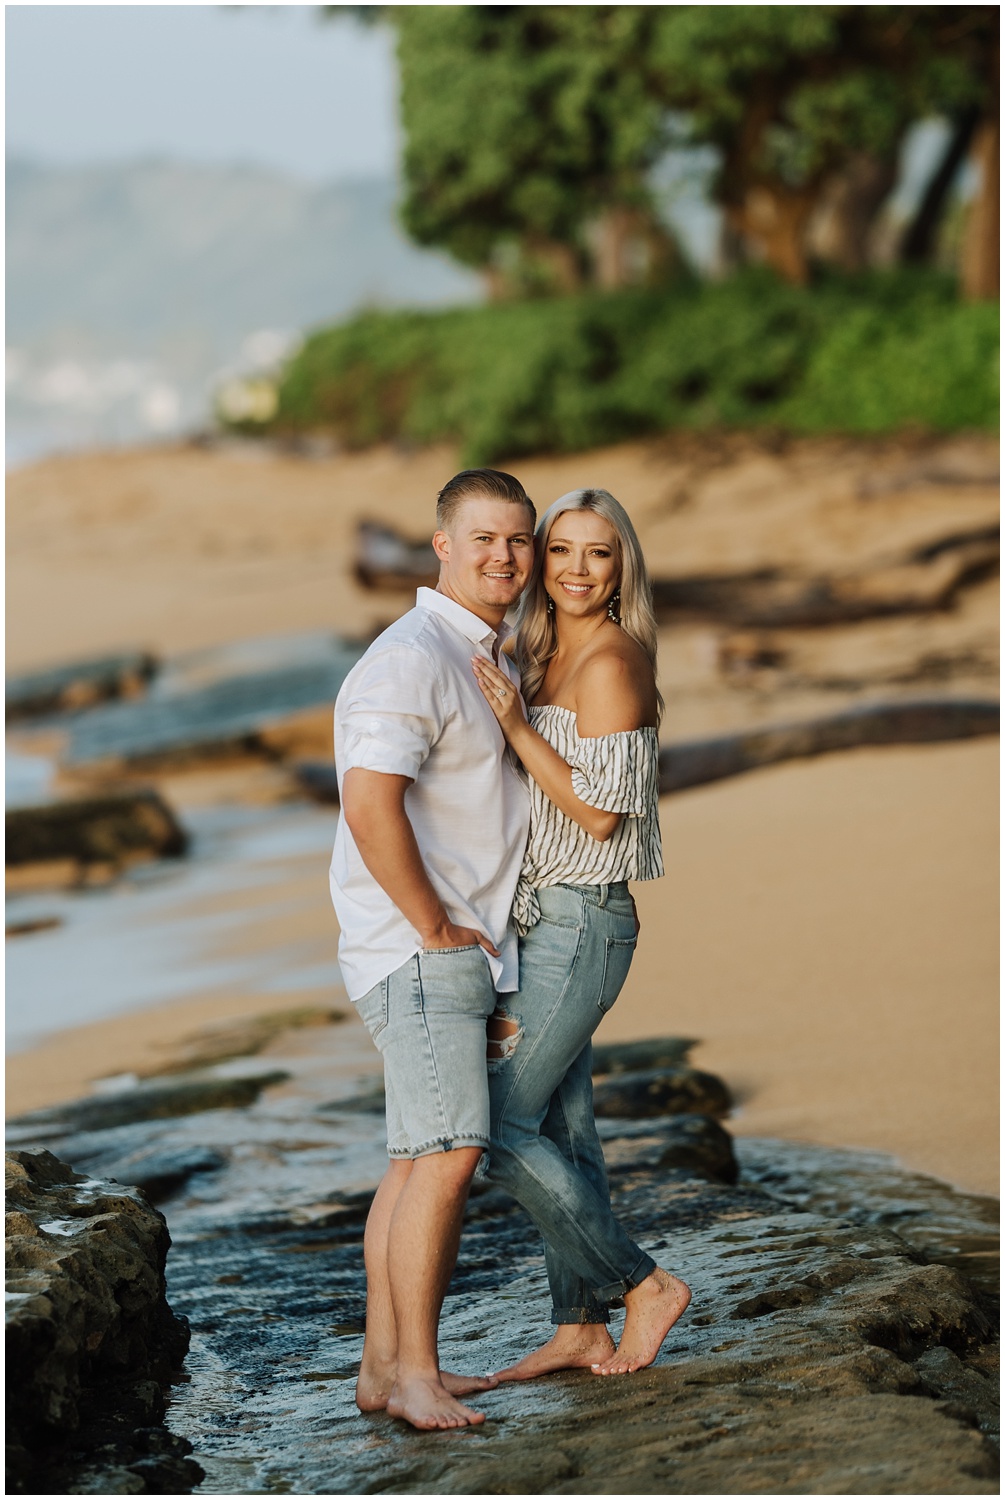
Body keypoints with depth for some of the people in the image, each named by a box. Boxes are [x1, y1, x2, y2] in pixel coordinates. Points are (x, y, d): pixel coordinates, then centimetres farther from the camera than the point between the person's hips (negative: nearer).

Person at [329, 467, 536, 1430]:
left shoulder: (493, 658, 17)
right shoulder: (412, 657, -15)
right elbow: (372, 807, -26)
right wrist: (436, 927, -18)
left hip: (463, 946, 10)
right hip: (418, 949, -10)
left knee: (420, 1158, 11)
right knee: (447, 1150, -15)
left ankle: (383, 1365, 15)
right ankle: (414, 1372, -11)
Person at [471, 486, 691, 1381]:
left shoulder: (611, 662, -15)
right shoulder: (546, 659, 13)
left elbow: (602, 812, -19)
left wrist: (515, 726, -19)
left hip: (581, 923, -9)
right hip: (542, 922, 9)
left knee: (501, 1128, -9)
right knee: (561, 1127, 12)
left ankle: (643, 1285, 0)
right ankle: (582, 1329, 19)